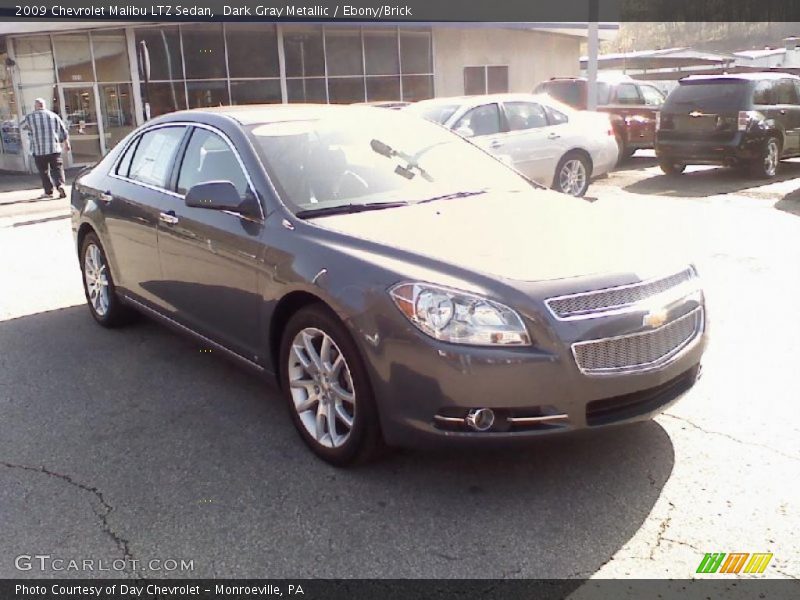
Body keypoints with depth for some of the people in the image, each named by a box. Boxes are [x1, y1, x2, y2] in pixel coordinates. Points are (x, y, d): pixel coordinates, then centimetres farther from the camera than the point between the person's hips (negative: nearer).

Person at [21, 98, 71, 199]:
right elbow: (63, 131, 8)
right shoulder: (53, 116, 3)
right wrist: (66, 143, 20)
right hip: (54, 148, 1)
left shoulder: (29, 117, -1)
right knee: (57, 168, 4)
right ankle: (60, 185, -18)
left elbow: (23, 126, 18)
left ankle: (48, 191, 11)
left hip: (38, 150, -1)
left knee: (44, 171, 9)